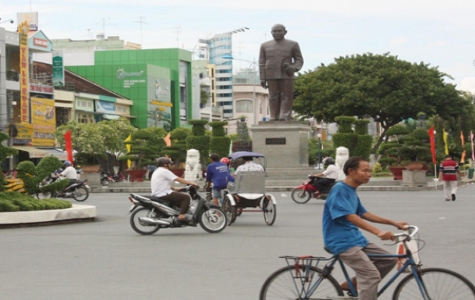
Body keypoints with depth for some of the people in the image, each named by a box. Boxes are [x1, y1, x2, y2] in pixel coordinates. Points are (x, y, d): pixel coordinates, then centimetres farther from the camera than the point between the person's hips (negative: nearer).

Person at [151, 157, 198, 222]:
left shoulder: (156, 171, 21)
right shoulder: (164, 171, -11)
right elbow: (178, 179, -14)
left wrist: (175, 188, 17)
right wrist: (191, 183, -9)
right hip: (164, 194, -11)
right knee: (187, 197, -13)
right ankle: (181, 216, -20)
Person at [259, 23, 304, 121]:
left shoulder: (293, 45, 4)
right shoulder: (265, 46, 9)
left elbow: (299, 60, 5)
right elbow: (262, 63, 7)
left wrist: (294, 68, -15)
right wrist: (262, 79, 0)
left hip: (287, 75, -1)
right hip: (271, 76, 1)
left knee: (287, 97, -6)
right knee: (273, 97, -1)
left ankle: (285, 117, -9)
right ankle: (275, 118, 1)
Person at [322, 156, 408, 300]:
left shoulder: (352, 191, 14)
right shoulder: (339, 189, -15)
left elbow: (364, 214, 22)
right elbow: (350, 216, -26)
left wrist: (394, 223, 16)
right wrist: (378, 232, -35)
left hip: (355, 238, 9)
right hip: (341, 242, -9)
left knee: (390, 259, 6)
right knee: (372, 274, -20)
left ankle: (352, 284, 11)